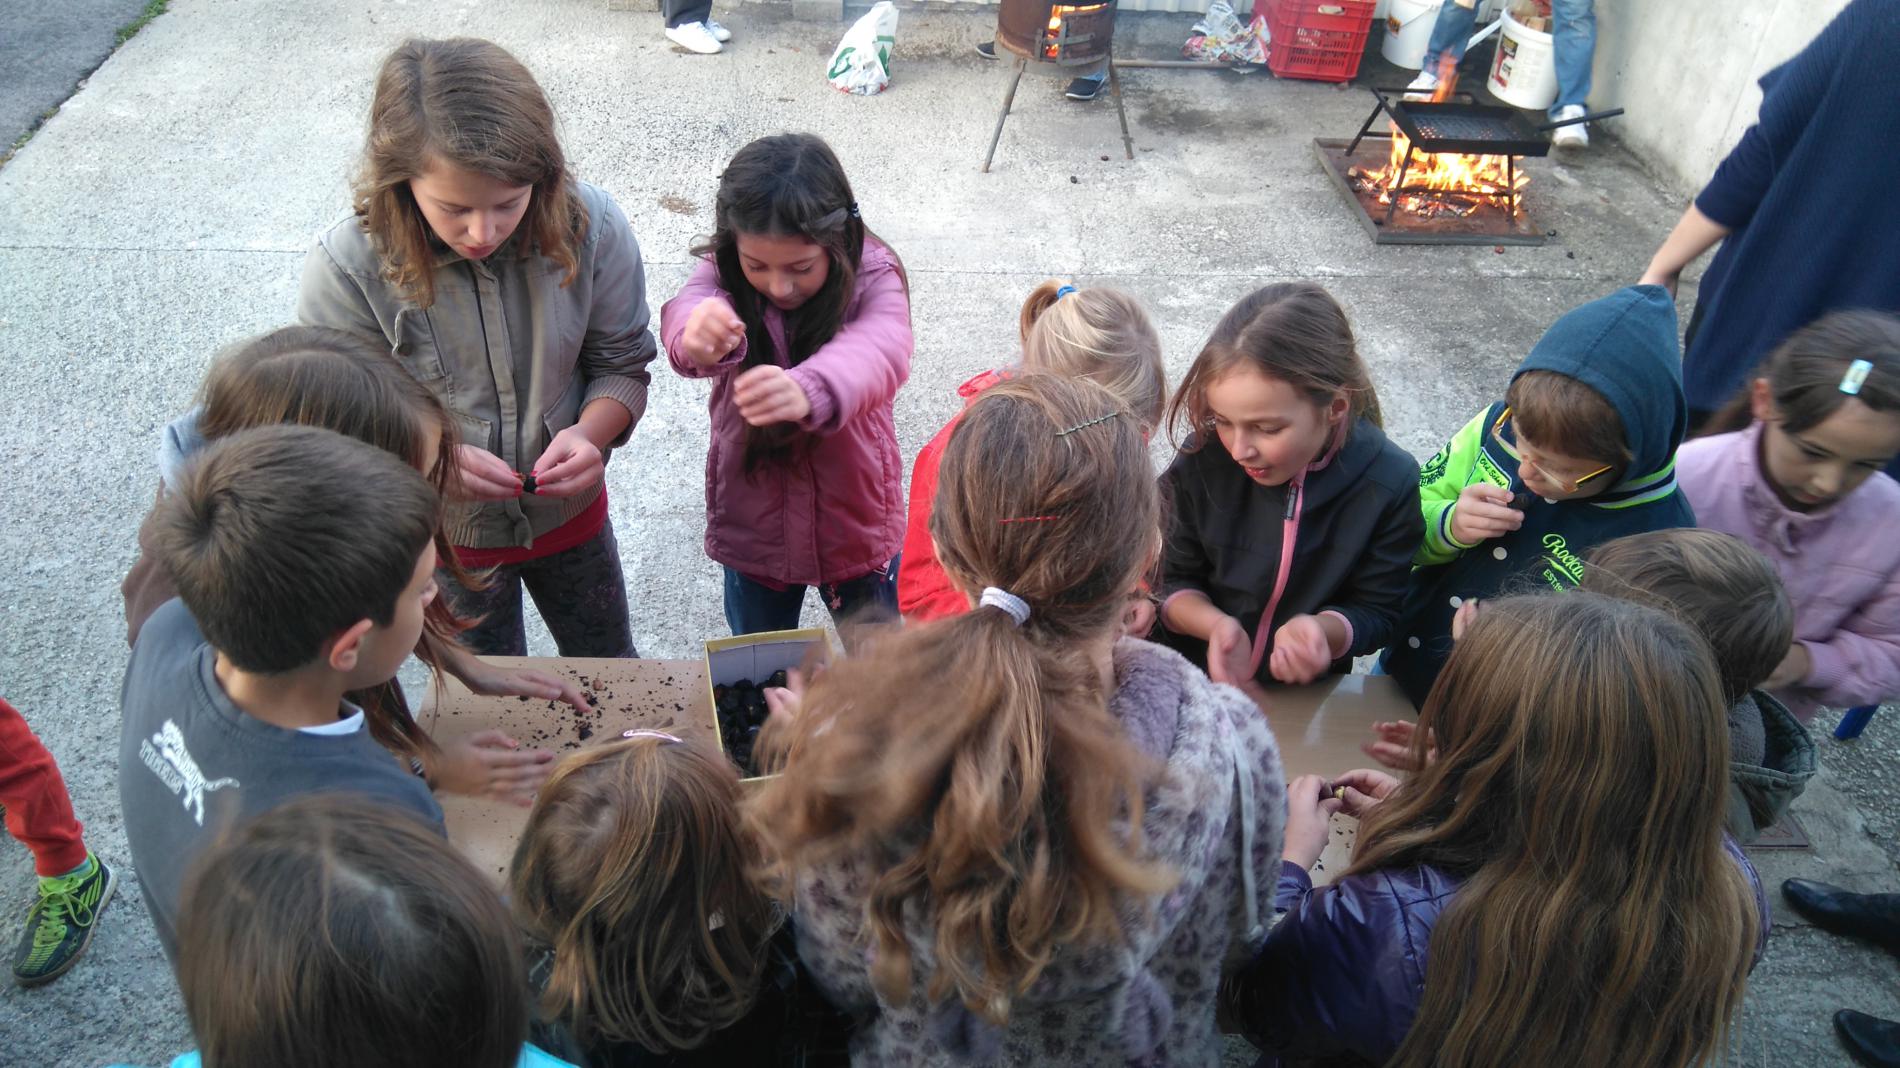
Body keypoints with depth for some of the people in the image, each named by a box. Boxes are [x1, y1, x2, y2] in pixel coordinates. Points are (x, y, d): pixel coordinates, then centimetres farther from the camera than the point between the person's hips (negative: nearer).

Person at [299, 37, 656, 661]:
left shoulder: (591, 228, -23)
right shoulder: (346, 267, -28)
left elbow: (621, 365, -10)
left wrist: (590, 433, -31)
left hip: (569, 511, 2)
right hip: (444, 534, -1)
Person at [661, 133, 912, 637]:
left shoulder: (873, 278, -21)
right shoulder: (724, 272, -16)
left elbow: (879, 350, -43)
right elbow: (689, 308, -39)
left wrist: (808, 391, -66)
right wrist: (698, 336, -65)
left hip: (856, 522, -1)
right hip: (751, 520, 2)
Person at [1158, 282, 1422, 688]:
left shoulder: (1389, 482, -15)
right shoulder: (1201, 461, -14)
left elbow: (1376, 612, -5)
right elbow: (1175, 582, -2)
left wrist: (1322, 629, -29)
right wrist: (1216, 624, -24)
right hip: (1193, 681, -1)